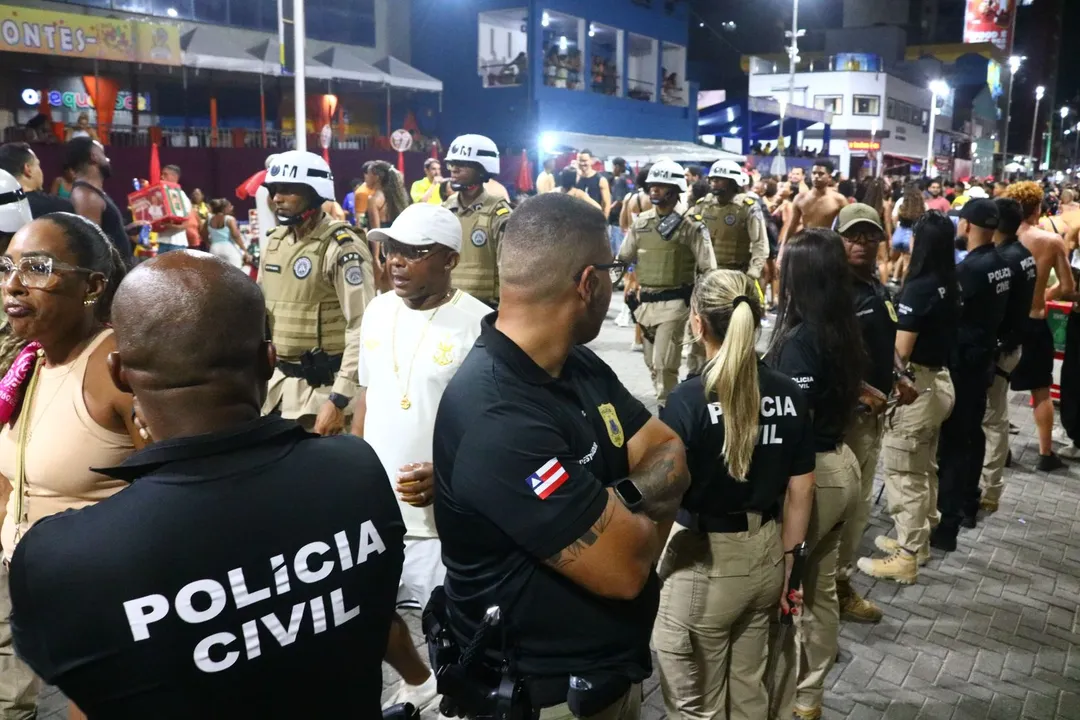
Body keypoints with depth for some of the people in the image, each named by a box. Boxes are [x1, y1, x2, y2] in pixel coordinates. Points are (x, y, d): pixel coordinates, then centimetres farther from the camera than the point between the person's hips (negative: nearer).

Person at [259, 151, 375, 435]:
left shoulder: (342, 248, -14)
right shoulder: (273, 243, 9)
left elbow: (362, 328, -19)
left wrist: (339, 399, -22)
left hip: (323, 386, -7)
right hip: (278, 382, 7)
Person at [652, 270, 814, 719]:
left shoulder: (688, 399, -21)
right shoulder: (788, 394, -4)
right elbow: (800, 493, 2)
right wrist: (787, 561, 13)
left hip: (703, 562, -5)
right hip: (764, 555, 6)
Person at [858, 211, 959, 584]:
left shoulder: (918, 288, -20)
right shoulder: (949, 286, 4)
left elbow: (901, 351, -20)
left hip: (916, 385, -9)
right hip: (940, 381, 9)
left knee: (904, 473, 0)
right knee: (925, 469, 20)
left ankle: (906, 557, 7)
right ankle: (917, 541, 33)